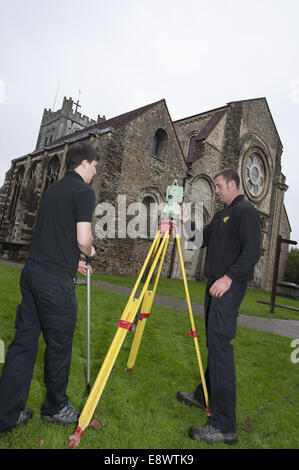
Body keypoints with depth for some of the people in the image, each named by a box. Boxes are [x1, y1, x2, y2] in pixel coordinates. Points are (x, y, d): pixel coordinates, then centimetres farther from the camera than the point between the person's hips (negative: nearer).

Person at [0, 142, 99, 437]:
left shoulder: (53, 189, 17)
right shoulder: (84, 192, -8)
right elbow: (83, 239, -16)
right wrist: (90, 252, 6)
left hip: (32, 271, 8)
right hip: (56, 280, -8)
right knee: (59, 345, 9)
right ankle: (55, 408, 28)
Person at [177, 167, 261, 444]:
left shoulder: (246, 211, -8)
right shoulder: (220, 215, 20)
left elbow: (252, 251, -19)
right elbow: (202, 240, 21)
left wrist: (229, 277, -26)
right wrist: (185, 221, 10)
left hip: (230, 286, -9)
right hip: (215, 285, 9)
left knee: (220, 344, -13)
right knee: (214, 343, 17)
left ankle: (224, 426, -6)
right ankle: (204, 396, 32)